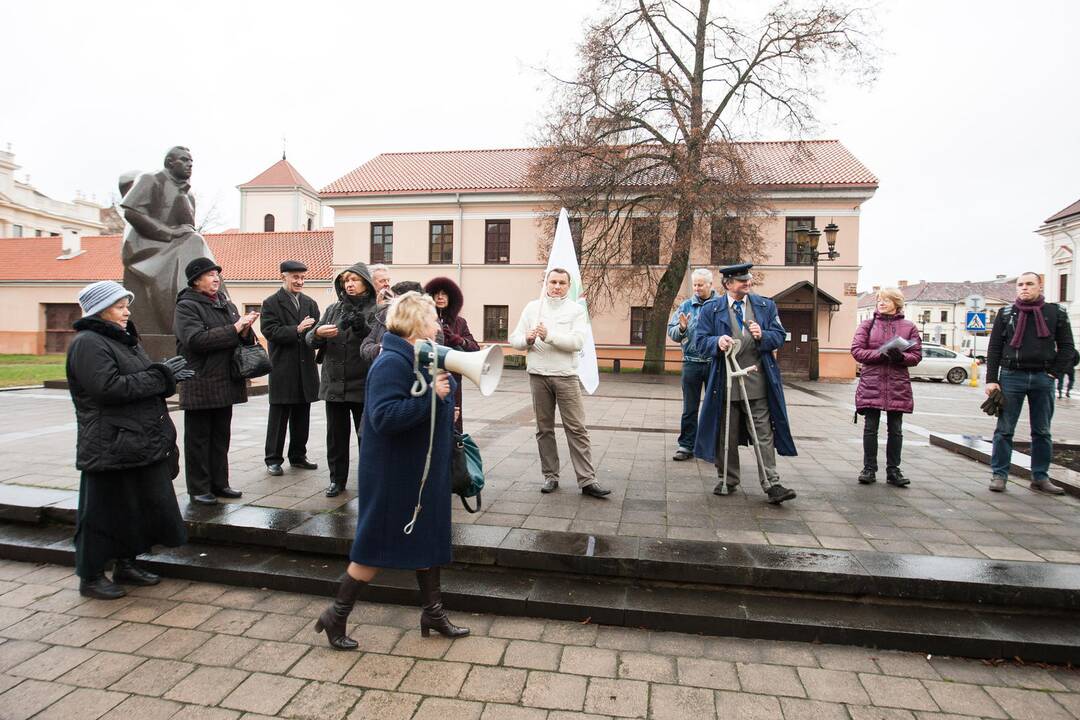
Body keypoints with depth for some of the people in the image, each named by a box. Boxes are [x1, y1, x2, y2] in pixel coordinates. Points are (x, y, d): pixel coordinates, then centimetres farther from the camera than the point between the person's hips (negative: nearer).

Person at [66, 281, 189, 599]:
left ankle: (126, 564, 32)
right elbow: (109, 387, -24)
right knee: (104, 510, 3)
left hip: (141, 442, 9)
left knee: (140, 505, 16)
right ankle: (90, 577, 19)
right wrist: (160, 376, -18)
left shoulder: (123, 339, 17)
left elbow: (143, 382, 22)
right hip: (110, 446, -9)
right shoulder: (88, 343, -13)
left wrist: (165, 374, 3)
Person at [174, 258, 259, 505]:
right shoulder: (187, 306, -7)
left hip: (225, 382, 7)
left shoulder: (226, 304, 15)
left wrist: (246, 329, -7)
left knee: (221, 436, 14)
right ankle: (198, 489, 12)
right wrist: (234, 328, -20)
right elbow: (196, 339, -21)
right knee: (198, 438, 3)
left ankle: (219, 483, 24)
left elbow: (243, 340, 16)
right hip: (200, 385, -7)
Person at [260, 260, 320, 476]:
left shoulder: (310, 303, 14)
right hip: (283, 370, -5)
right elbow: (270, 331, -12)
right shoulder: (271, 303, -1)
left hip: (306, 369, 5)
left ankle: (298, 456, 24)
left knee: (302, 416, 12)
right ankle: (273, 459, 13)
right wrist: (297, 330, -20)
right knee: (278, 416, 3)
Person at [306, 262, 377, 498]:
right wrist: (318, 333, -17)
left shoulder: (376, 311, -2)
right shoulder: (333, 310, 11)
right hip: (334, 384, 4)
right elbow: (311, 340, 5)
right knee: (336, 435, 12)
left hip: (364, 385, -4)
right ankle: (337, 479, 25)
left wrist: (363, 327, -30)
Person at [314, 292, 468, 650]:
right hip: (394, 474, -9)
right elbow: (384, 417, -32)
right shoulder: (392, 362, -22)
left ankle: (432, 611, 32)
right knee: (378, 543, 3)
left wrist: (443, 402, 4)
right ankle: (336, 615, 23)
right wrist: (432, 396, -32)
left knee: (428, 537, 17)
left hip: (423, 469, 9)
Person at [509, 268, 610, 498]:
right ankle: (550, 476, 20)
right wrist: (527, 339, -14)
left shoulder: (576, 310, 3)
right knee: (544, 429, 9)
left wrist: (549, 335, -21)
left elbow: (577, 342, -11)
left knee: (577, 429, -3)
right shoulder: (532, 307, 10)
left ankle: (587, 480, 1)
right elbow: (514, 339, 7)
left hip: (566, 376, -2)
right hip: (538, 376, 2)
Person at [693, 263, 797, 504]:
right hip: (726, 382, -1)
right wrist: (717, 342, -21)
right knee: (727, 436, 10)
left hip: (758, 381, 1)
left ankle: (771, 485, 5)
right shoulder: (711, 310, 2)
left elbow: (779, 336, 7)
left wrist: (763, 336, -14)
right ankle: (728, 480, 25)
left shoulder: (765, 306, 9)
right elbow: (700, 341, 0)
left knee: (764, 434, 0)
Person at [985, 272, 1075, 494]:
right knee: (1004, 430, 0)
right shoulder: (1006, 314, 4)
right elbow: (994, 349, 2)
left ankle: (1040, 478, 17)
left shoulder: (1056, 313, 6)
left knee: (1042, 432, 8)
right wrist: (991, 380, -4)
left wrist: (1054, 373, -3)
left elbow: (1067, 347, 8)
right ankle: (999, 475, 6)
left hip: (1043, 379, 1)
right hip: (1011, 377, -1)